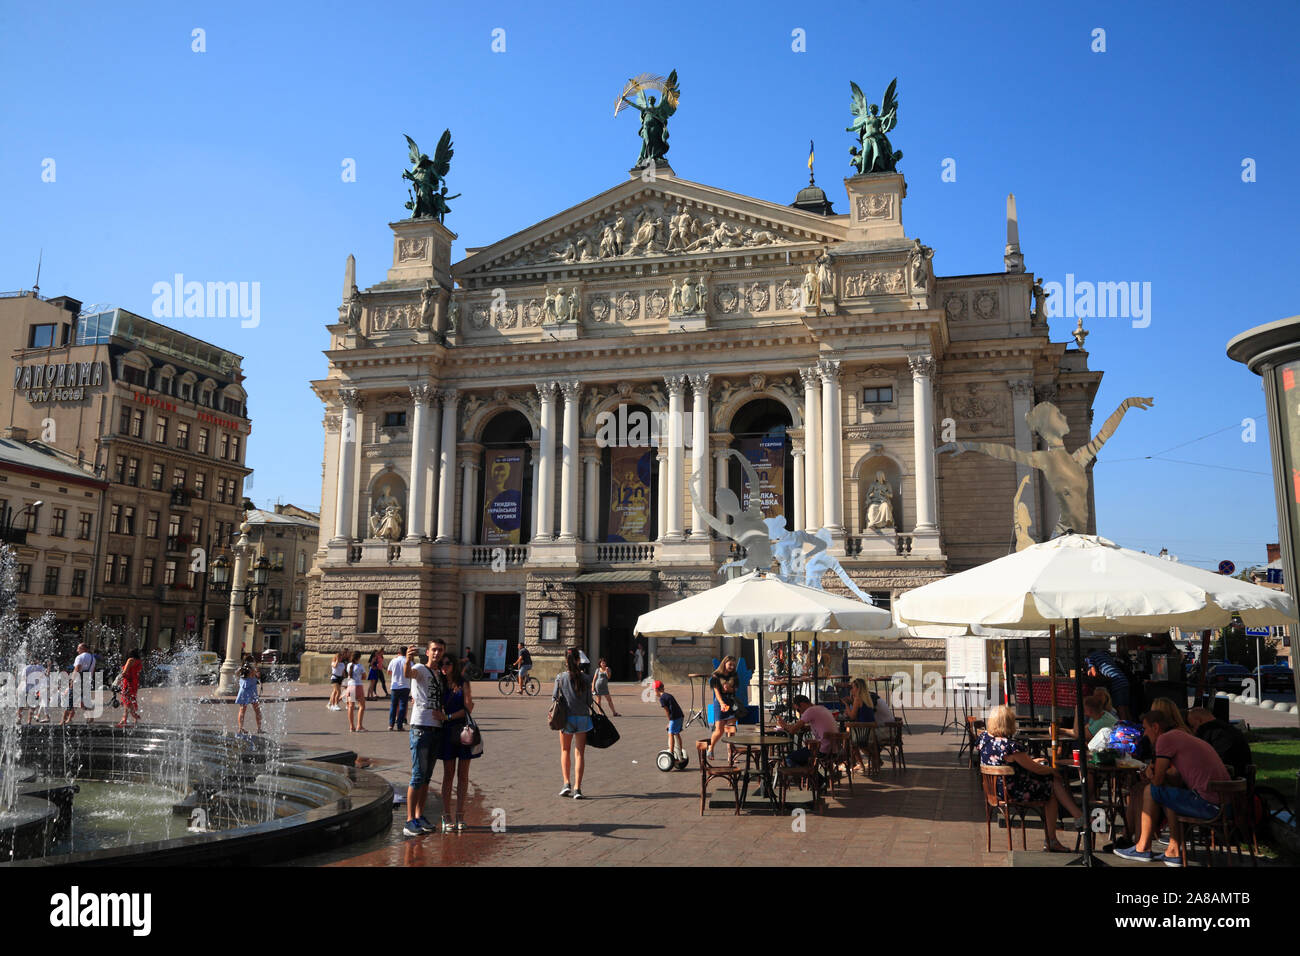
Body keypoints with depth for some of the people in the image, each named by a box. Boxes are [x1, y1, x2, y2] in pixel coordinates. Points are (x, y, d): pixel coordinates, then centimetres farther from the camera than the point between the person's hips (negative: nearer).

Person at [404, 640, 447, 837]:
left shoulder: (441, 674, 17)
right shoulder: (420, 669, -3)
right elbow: (408, 674, -28)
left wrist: (443, 714, 1)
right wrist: (408, 660, -51)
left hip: (437, 728, 7)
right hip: (420, 727, -7)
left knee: (427, 776, 12)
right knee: (418, 775, -8)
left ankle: (420, 817, 19)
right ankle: (410, 821, -5)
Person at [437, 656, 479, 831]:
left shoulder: (463, 683, 1)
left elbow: (468, 709, -6)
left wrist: (449, 716, -14)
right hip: (447, 732, 2)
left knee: (462, 775, 3)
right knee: (448, 774, 2)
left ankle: (460, 815, 9)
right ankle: (446, 817, 4)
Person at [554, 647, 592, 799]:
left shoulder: (560, 677, -5)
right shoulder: (584, 678, -4)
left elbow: (555, 697, -3)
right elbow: (589, 700, -1)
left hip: (566, 717, 0)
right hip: (582, 717, 0)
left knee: (565, 751, 18)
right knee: (579, 753, 4)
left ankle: (566, 783, 7)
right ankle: (577, 788, -2)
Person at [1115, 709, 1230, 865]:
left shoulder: (1165, 738, -7)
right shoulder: (1182, 735, 23)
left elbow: (1158, 780, -9)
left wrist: (1152, 775, 15)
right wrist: (1152, 770, 10)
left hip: (1207, 804, -9)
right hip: (1223, 801, 9)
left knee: (1151, 791, 2)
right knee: (1168, 795, 24)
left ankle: (1143, 848, 11)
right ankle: (1173, 852, 21)